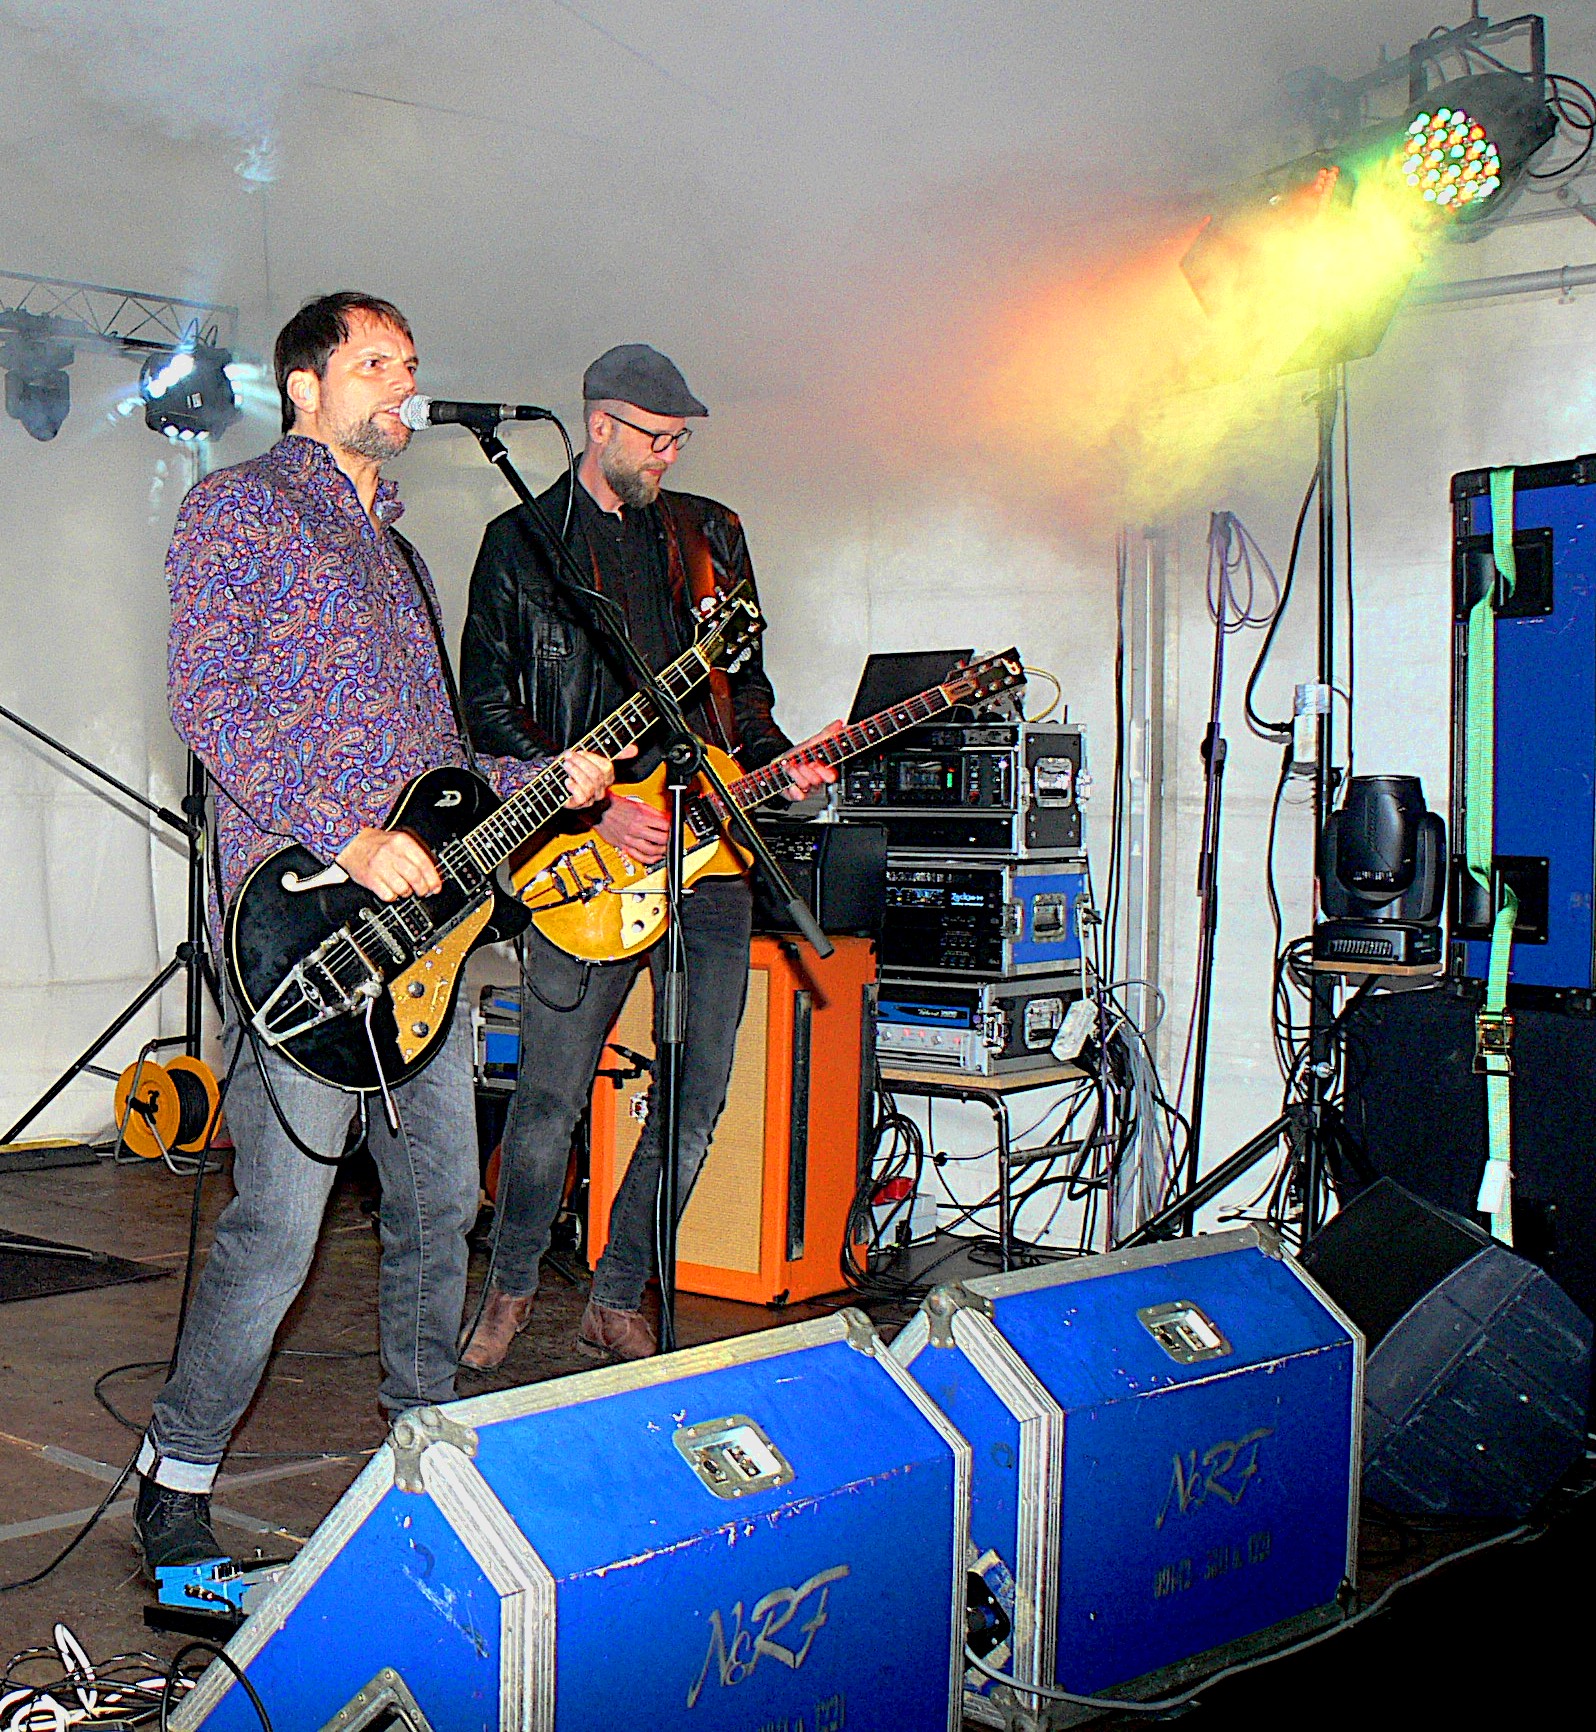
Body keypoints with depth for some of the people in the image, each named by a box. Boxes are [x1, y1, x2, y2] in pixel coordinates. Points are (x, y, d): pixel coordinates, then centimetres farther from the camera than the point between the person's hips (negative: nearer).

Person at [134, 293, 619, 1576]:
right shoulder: (239, 508, 0)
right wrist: (346, 837, -22)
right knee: (279, 1226, -7)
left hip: (421, 913, 8)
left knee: (442, 1203, 14)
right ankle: (176, 1479, 10)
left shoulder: (394, 548, 24)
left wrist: (547, 783, 8)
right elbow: (209, 698, -13)